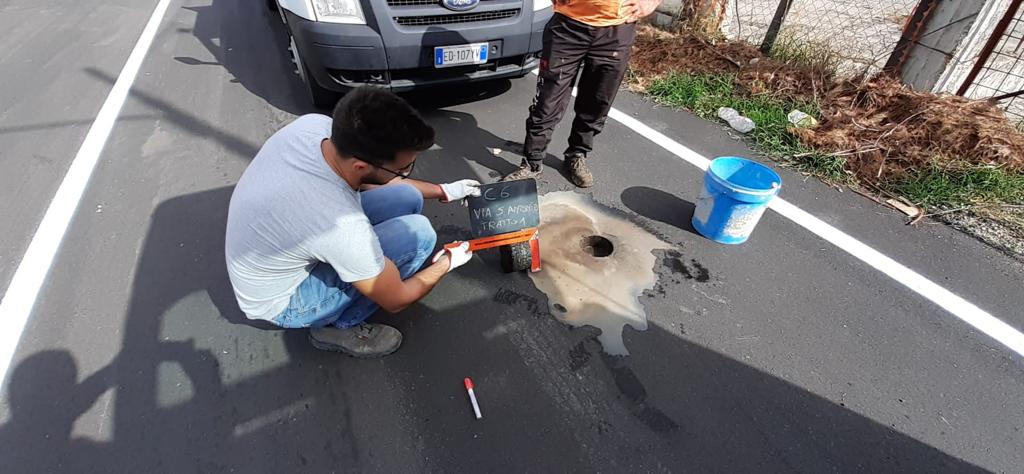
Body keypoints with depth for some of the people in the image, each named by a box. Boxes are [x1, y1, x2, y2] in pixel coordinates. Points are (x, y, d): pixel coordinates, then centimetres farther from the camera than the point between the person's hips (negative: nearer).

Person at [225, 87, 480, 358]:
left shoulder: (314, 124, -21)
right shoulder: (342, 226, -40)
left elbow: (367, 180, 2)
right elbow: (395, 301, -20)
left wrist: (442, 191, 4)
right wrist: (447, 262, -5)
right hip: (279, 302, -6)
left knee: (407, 197, -6)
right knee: (417, 233, -22)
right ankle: (337, 327, -4)